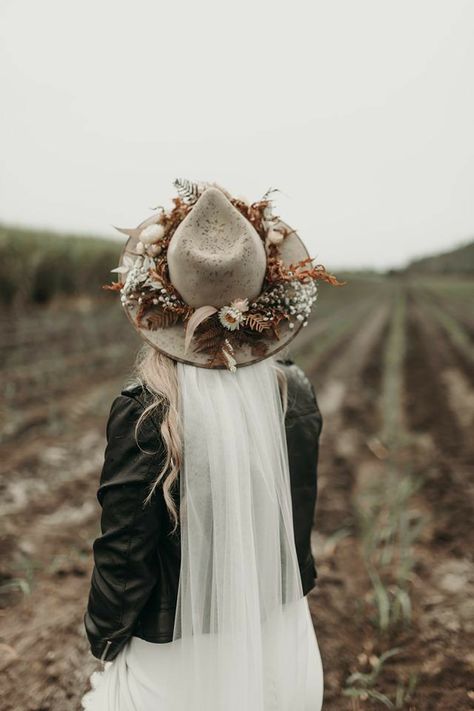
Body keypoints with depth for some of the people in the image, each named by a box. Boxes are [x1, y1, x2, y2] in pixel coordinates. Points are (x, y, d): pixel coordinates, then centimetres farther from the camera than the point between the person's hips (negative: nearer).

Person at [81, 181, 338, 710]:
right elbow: (300, 517, 1)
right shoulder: (295, 392, -13)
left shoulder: (144, 413, -26)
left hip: (180, 653, -4)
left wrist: (104, 641, 1)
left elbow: (123, 553, -16)